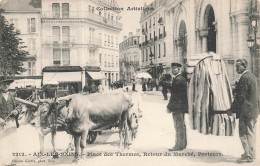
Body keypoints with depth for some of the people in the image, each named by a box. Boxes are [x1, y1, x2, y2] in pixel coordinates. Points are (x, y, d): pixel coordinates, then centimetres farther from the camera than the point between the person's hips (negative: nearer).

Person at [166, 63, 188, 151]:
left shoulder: (178, 80, -17)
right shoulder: (182, 78, 16)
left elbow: (174, 95, -19)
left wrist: (169, 107, -13)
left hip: (178, 107, -10)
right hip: (181, 107, 10)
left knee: (179, 126, -5)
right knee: (181, 126, 16)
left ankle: (179, 145, 1)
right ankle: (183, 143, 26)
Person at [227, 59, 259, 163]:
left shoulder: (244, 78, -18)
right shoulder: (251, 76, 13)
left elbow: (240, 97, -20)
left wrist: (232, 110, -15)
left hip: (246, 111, -10)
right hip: (253, 110, 10)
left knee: (245, 134, -2)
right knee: (251, 133, 16)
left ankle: (248, 156, 4)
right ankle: (251, 153, 26)